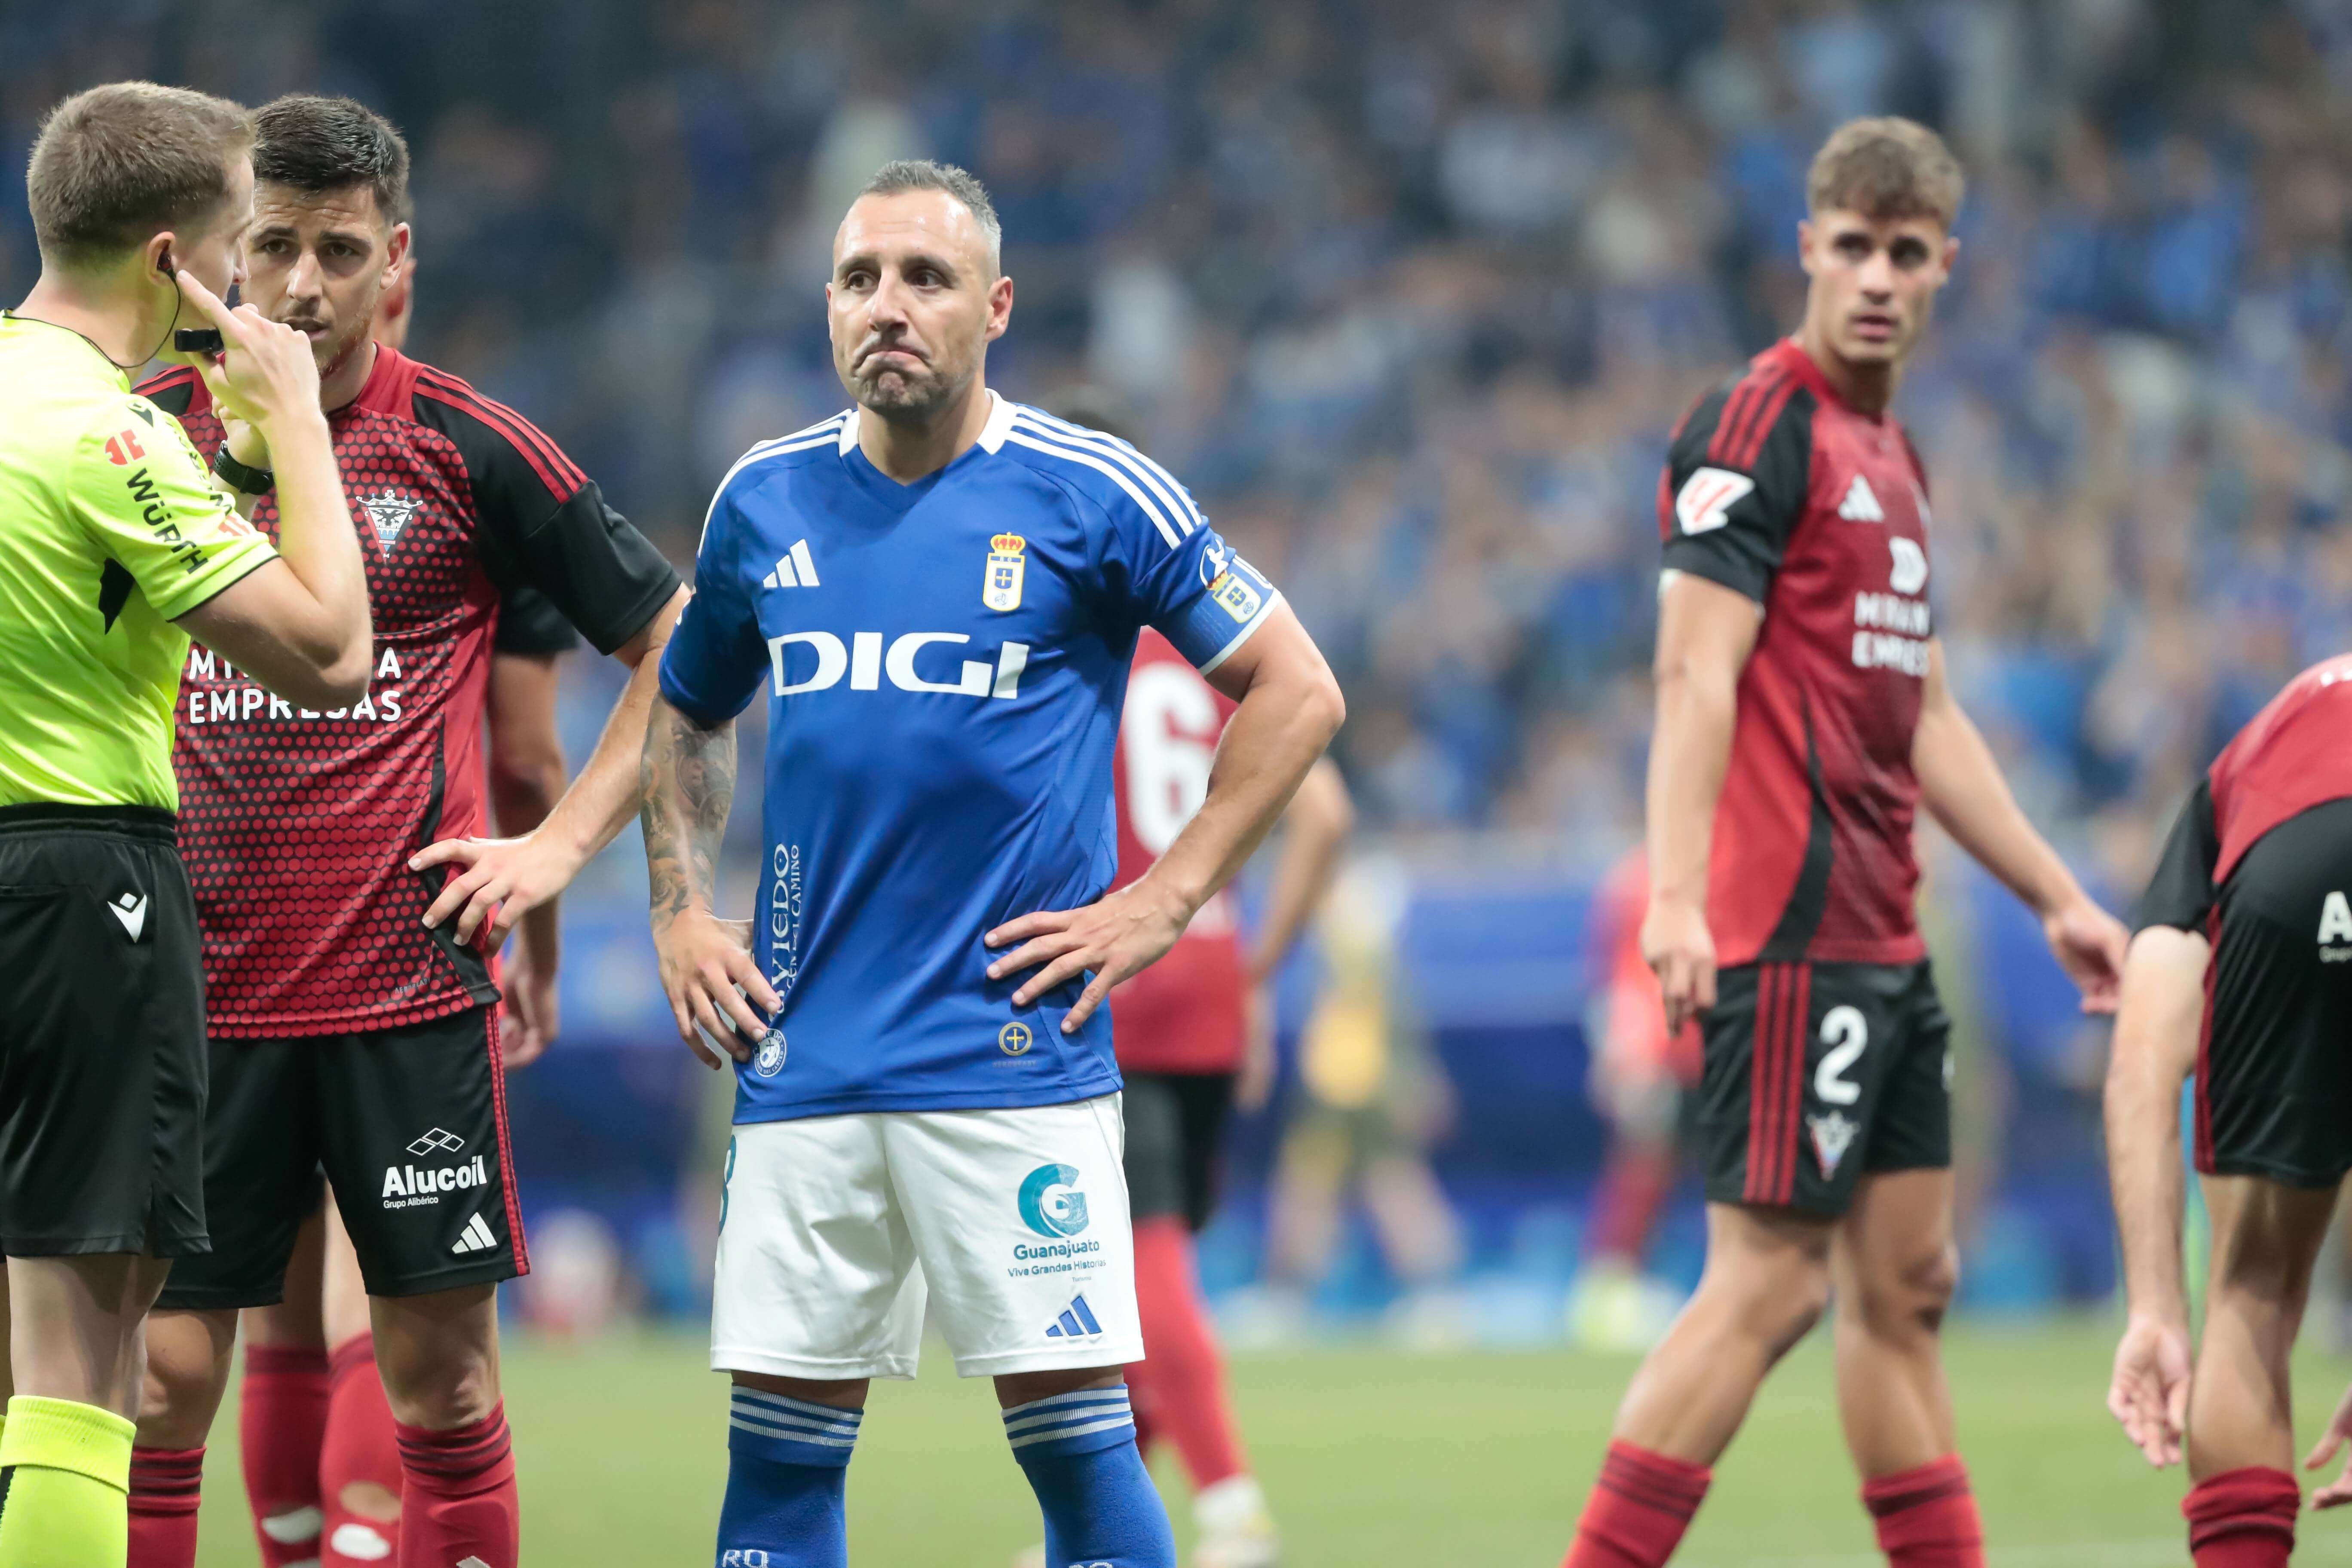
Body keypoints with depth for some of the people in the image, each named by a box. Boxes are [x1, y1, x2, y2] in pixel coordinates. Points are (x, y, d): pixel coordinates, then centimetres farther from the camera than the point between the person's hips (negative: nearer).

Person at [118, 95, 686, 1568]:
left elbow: (682, 641, 8)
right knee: (158, 1376, -2)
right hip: (195, 986, 1)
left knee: (443, 1375, 2)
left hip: (413, 978, -1)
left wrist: (565, 842, 1)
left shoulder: (467, 448, 0)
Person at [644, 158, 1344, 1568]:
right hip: (801, 1064, 4)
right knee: (779, 1452, 4)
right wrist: (681, 914, 12)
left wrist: (1158, 908, -4)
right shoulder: (766, 500, 10)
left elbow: (1296, 692, 2)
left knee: (1077, 1441, -6)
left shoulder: (1093, 496, -3)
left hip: (1016, 1059, -4)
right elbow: (689, 714, 26)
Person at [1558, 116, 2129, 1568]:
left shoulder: (1893, 455, 19)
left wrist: (2057, 897, 28)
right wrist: (1677, 897, -26)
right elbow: (1698, 673, -17)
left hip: (1884, 941, 9)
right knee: (1771, 1277, -12)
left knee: (1906, 1282, 10)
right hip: (1792, 936, -9)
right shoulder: (1759, 426, -8)